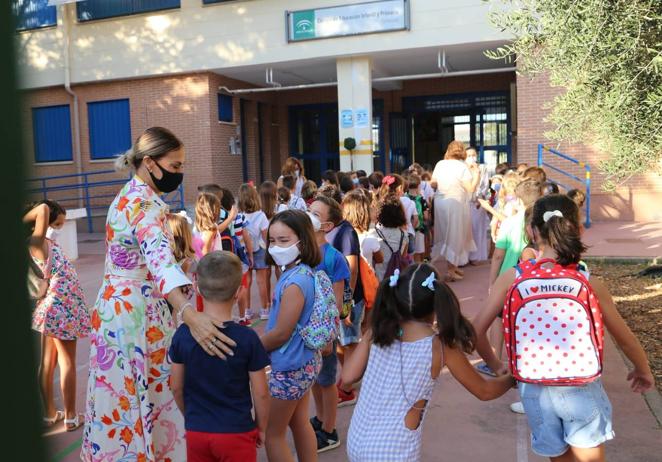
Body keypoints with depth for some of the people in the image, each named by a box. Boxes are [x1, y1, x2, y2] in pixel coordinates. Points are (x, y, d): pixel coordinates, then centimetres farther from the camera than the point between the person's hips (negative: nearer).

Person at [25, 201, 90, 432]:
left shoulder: (48, 242, 7)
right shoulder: (37, 243, -20)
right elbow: (43, 208, -29)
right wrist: (22, 221, -15)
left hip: (52, 308, 9)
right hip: (60, 308, -9)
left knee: (48, 362, 16)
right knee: (67, 363, 3)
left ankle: (50, 413, 28)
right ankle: (70, 417, 14)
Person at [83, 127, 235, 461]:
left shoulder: (129, 195, 9)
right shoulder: (145, 204, -22)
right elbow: (158, 258, -41)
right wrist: (188, 314, -56)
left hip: (117, 305, 9)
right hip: (138, 312, -9)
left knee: (124, 397, 18)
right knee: (147, 397, 2)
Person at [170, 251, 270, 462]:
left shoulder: (183, 334, -10)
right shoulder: (247, 338, -17)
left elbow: (177, 387, 0)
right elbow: (260, 393, -10)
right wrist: (261, 427, 6)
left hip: (195, 432, 3)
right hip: (236, 433, -3)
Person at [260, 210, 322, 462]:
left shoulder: (294, 281, -28)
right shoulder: (304, 272, 1)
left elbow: (281, 333, -23)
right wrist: (259, 340, 11)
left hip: (288, 367, -9)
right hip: (304, 361, 9)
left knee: (272, 433, 8)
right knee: (300, 423, 23)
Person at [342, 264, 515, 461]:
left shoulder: (377, 332, -3)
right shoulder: (441, 346, -10)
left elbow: (348, 377, -2)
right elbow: (484, 391, 2)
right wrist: (513, 378, 22)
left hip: (356, 442, 5)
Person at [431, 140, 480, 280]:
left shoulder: (440, 164, 2)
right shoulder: (462, 167, -12)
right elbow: (471, 188, -12)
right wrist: (476, 173, -2)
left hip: (440, 202, 6)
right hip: (455, 204, -6)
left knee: (445, 234, 16)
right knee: (454, 236, 3)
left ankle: (453, 265, 26)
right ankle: (451, 271, 5)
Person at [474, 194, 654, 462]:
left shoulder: (512, 278, -11)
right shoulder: (589, 284, -12)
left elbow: (477, 331, -9)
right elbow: (624, 338, 1)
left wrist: (496, 365, 9)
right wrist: (643, 370, 21)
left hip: (533, 388, 2)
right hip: (581, 387, -1)